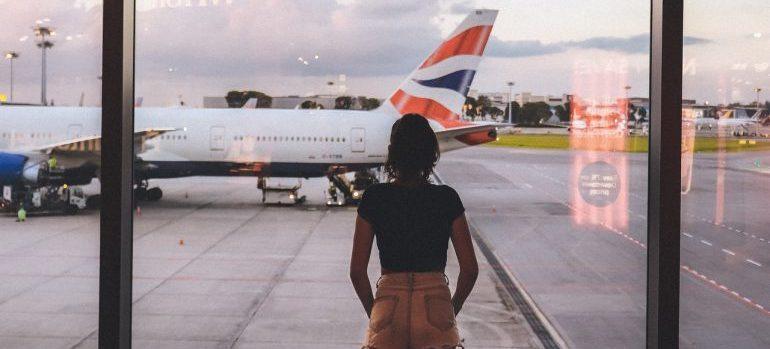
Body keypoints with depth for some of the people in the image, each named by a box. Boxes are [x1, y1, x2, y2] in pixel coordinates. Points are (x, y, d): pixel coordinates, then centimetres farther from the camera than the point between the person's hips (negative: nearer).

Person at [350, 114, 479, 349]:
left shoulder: (374, 198, -2)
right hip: (436, 305, 0)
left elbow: (357, 271, 0)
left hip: (388, 305, 0)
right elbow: (470, 269, 0)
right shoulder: (447, 199, -2)